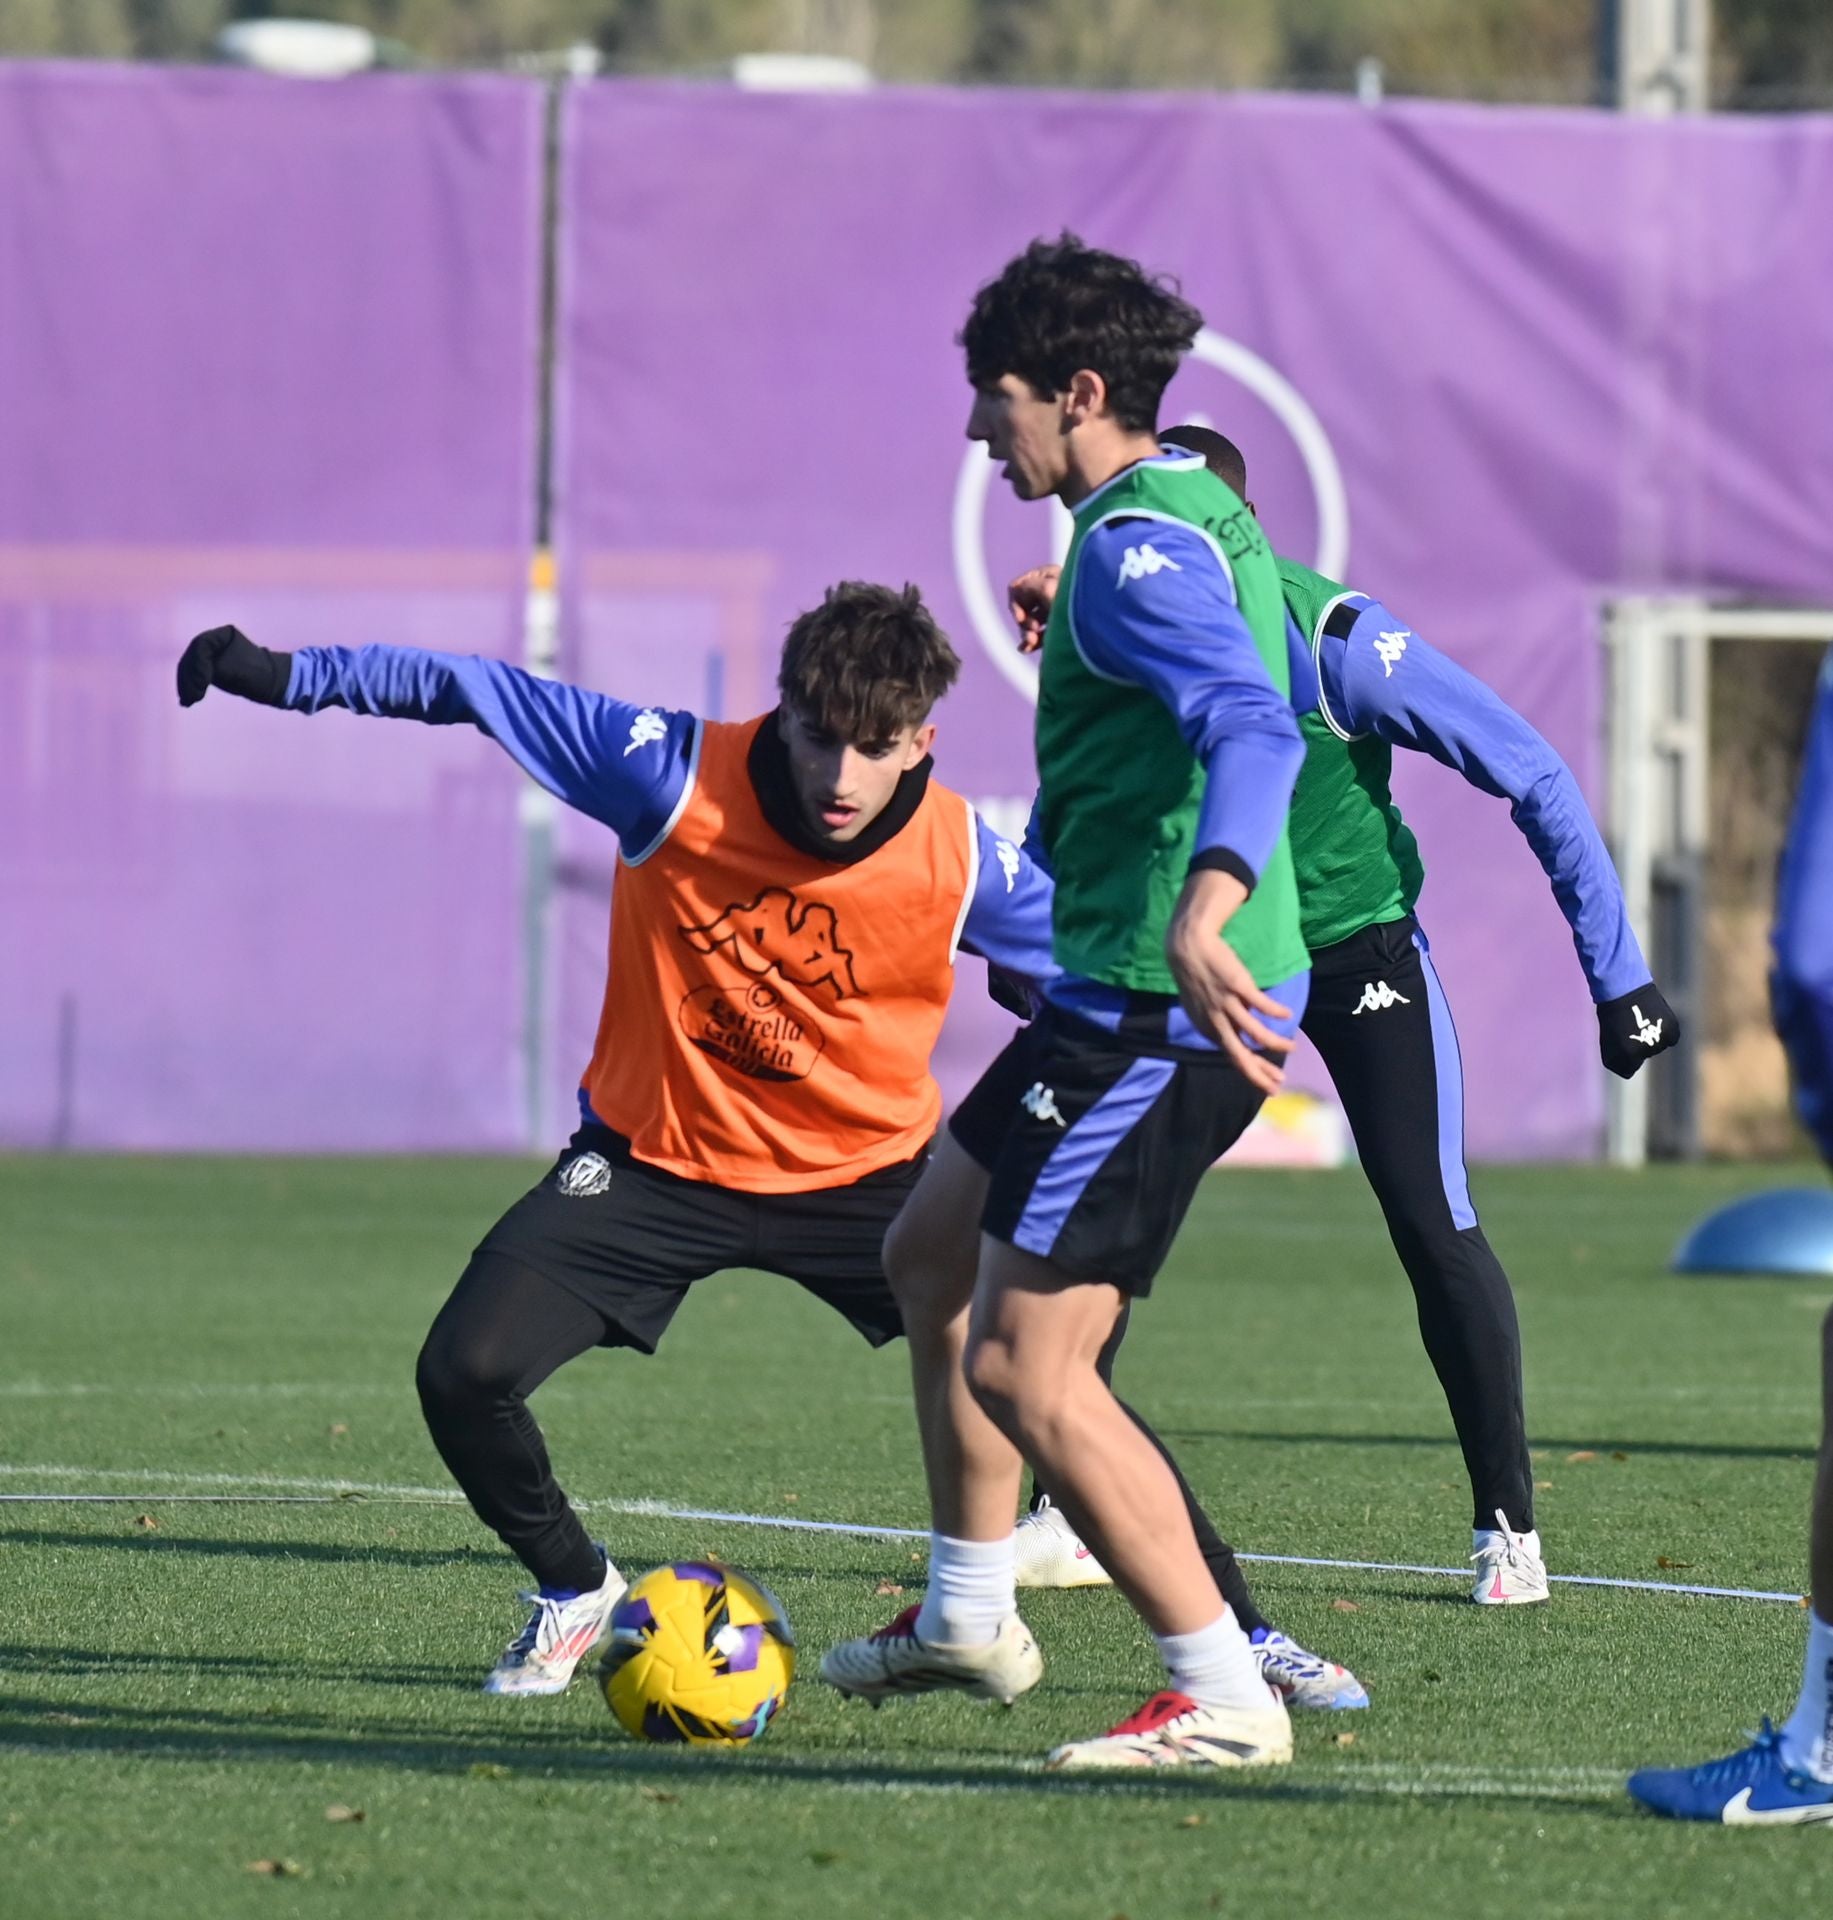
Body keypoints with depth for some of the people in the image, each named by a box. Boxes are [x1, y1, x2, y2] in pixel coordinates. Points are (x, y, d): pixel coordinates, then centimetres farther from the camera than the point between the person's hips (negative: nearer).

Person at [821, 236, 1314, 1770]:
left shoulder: (1134, 551, -17)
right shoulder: (1205, 521, 14)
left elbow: (1255, 728, -34)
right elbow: (1262, 701, 31)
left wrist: (1202, 908, -50)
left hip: (1161, 1010, -11)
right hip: (1121, 996, 11)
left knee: (1021, 1368, -11)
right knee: (930, 1249, 25)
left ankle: (1223, 1698, -9)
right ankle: (969, 1617, 34)